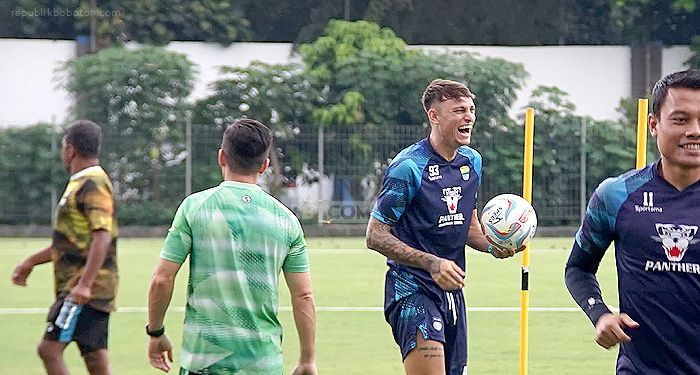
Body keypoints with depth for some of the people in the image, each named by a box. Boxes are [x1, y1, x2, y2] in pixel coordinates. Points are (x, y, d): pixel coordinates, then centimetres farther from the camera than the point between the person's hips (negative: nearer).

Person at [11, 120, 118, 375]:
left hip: (85, 289, -10)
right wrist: (31, 262, 30)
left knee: (50, 349, -12)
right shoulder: (81, 184, 19)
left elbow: (102, 237, -24)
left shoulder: (93, 185, -12)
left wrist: (84, 284, -30)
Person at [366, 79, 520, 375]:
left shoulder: (472, 161, 11)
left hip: (452, 290, 8)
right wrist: (432, 263, -20)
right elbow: (375, 236, -13)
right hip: (413, 291, -8)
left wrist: (492, 247, 2)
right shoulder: (408, 167, -13)